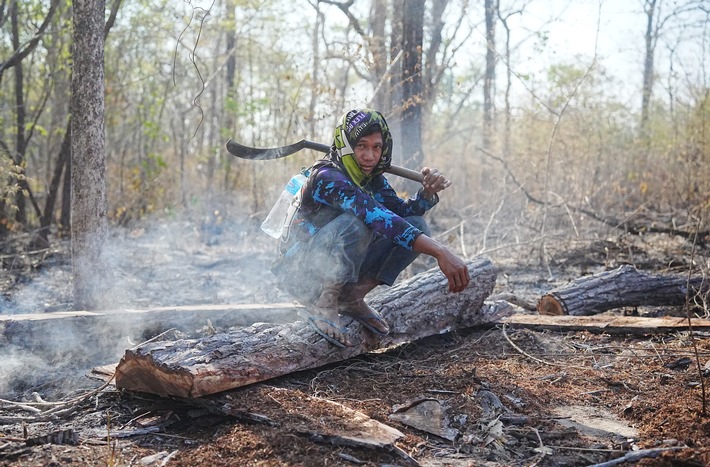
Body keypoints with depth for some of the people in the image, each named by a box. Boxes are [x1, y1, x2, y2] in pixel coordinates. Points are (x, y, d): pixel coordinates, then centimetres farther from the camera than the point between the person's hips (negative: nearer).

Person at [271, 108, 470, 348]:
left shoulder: (372, 179, 3)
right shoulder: (327, 178, -24)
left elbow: (405, 211, 4)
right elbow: (378, 218, -37)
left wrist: (428, 192, -20)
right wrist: (440, 252, -45)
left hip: (339, 271, 8)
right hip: (301, 274, -8)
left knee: (417, 225, -5)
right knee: (356, 223, -36)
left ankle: (352, 298, 1)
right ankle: (323, 305, -16)